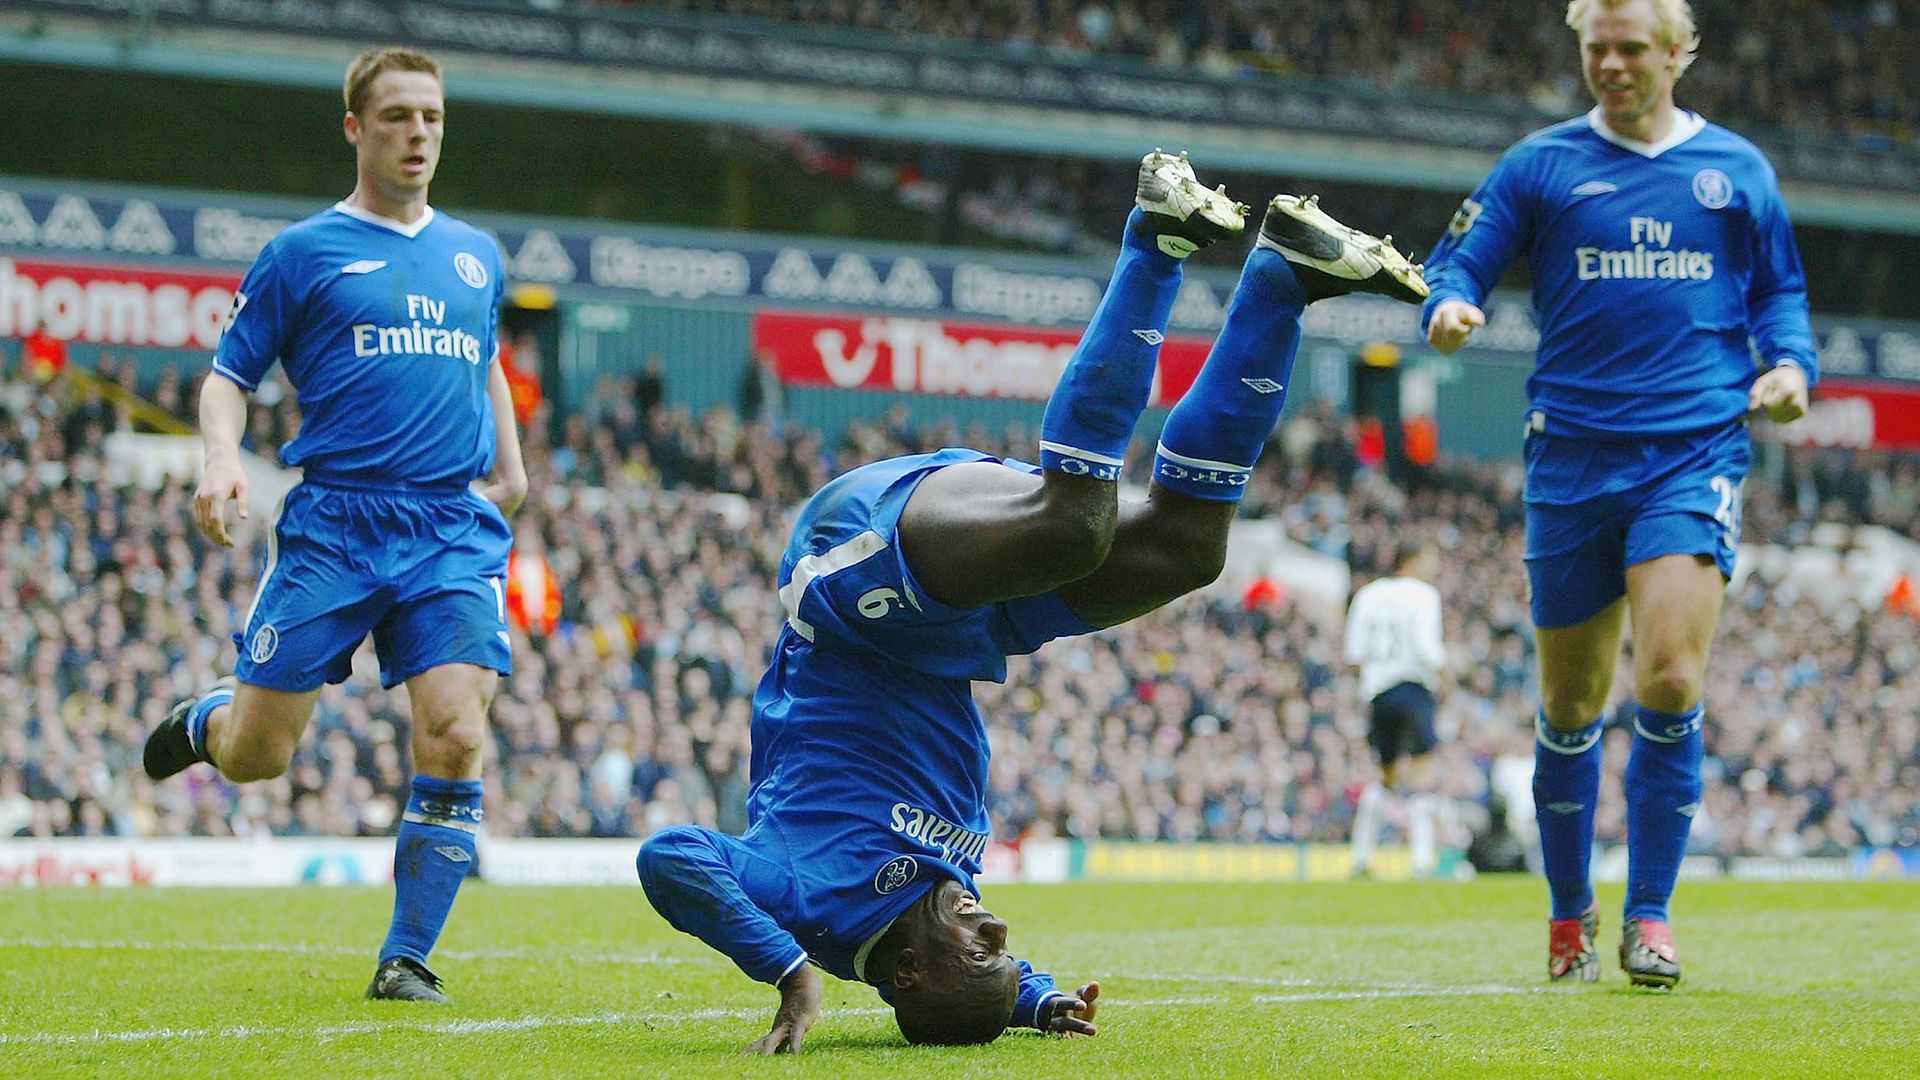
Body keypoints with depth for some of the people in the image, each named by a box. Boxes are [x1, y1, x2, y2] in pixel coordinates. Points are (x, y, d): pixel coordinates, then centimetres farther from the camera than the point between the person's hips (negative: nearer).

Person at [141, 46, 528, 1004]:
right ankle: (202, 718, 36)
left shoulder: (475, 256, 17)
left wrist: (508, 465, 22)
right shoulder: (303, 252, 5)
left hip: (455, 532, 3)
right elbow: (227, 376, 6)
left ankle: (407, 958, -2)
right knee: (256, 755, -3)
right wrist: (222, 454, -13)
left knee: (454, 737, -15)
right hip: (332, 524, -3)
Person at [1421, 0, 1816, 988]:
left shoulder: (1735, 169, 10)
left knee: (1669, 678, -17)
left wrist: (1790, 364, 0)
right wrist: (1451, 305, -19)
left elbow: (1779, 290, 19)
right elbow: (1459, 261, 4)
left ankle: (1650, 915, -5)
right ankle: (1570, 916, 25)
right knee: (1571, 704, 7)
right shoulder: (1540, 165, 7)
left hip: (1695, 455, -1)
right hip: (1572, 459, 1)